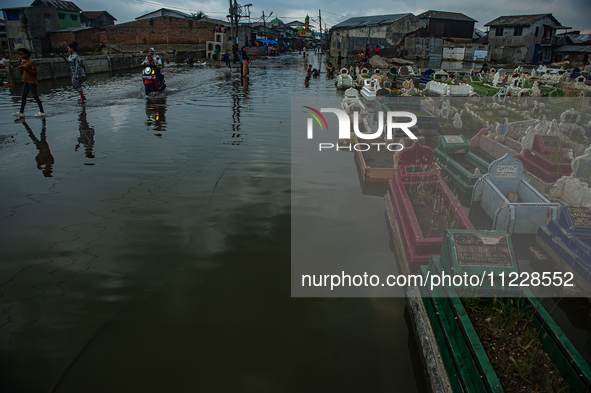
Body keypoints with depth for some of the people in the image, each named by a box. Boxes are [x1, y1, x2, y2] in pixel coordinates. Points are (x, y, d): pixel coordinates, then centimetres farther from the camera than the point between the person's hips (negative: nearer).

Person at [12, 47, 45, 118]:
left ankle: (42, 112, 1)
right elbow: (21, 72, 12)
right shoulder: (23, 62, 12)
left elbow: (35, 72, -14)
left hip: (32, 81, -8)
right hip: (25, 81, 8)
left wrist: (27, 69, -23)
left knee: (35, 96, -5)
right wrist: (19, 64, 5)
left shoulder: (31, 62, -11)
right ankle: (21, 112, 12)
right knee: (24, 96, 8)